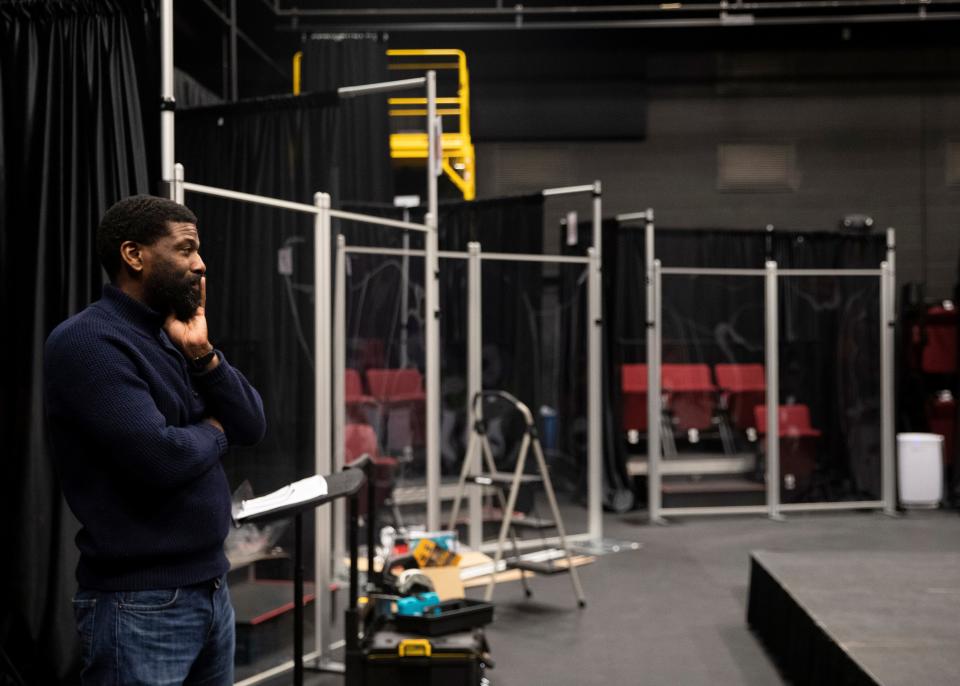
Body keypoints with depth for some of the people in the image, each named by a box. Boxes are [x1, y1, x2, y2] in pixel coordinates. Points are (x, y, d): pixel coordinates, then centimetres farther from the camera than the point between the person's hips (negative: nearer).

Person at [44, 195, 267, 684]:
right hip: (141, 604, -8)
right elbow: (159, 459, -24)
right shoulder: (87, 342, -15)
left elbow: (252, 427, 7)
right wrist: (211, 431, -4)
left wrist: (204, 355, -6)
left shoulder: (170, 337, 12)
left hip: (210, 585, 8)